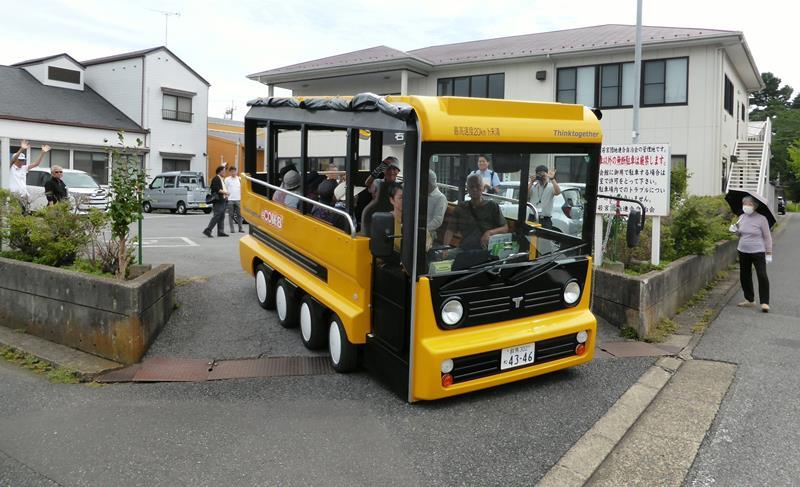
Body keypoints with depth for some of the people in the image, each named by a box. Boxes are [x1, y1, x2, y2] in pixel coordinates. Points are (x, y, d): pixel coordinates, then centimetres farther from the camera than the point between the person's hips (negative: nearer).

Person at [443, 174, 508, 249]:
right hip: (465, 250, 1)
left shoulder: (492, 206, 10)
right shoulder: (461, 208, 17)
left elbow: (505, 228, 8)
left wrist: (490, 232, -11)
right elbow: (451, 230, 9)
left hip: (487, 251, -1)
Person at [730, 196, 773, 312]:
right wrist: (735, 231, -5)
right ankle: (750, 300, 26)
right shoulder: (742, 217, 5)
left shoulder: (761, 219, -11)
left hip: (757, 252, -6)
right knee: (744, 276, 12)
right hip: (743, 252, 6)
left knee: (762, 276, -10)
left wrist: (769, 253, -9)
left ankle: (765, 303, -3)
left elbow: (767, 237, -7)